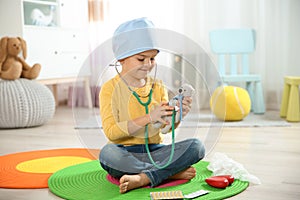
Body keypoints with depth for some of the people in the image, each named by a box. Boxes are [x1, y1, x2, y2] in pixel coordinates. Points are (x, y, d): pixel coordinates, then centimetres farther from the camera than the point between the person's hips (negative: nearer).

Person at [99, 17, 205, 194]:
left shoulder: (158, 86, 8)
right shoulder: (110, 88, -5)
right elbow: (110, 131, -15)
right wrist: (148, 117, -24)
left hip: (154, 150, 4)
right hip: (125, 153, -3)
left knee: (196, 145, -18)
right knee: (107, 153, -37)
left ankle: (142, 178, -28)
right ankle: (173, 172, -25)